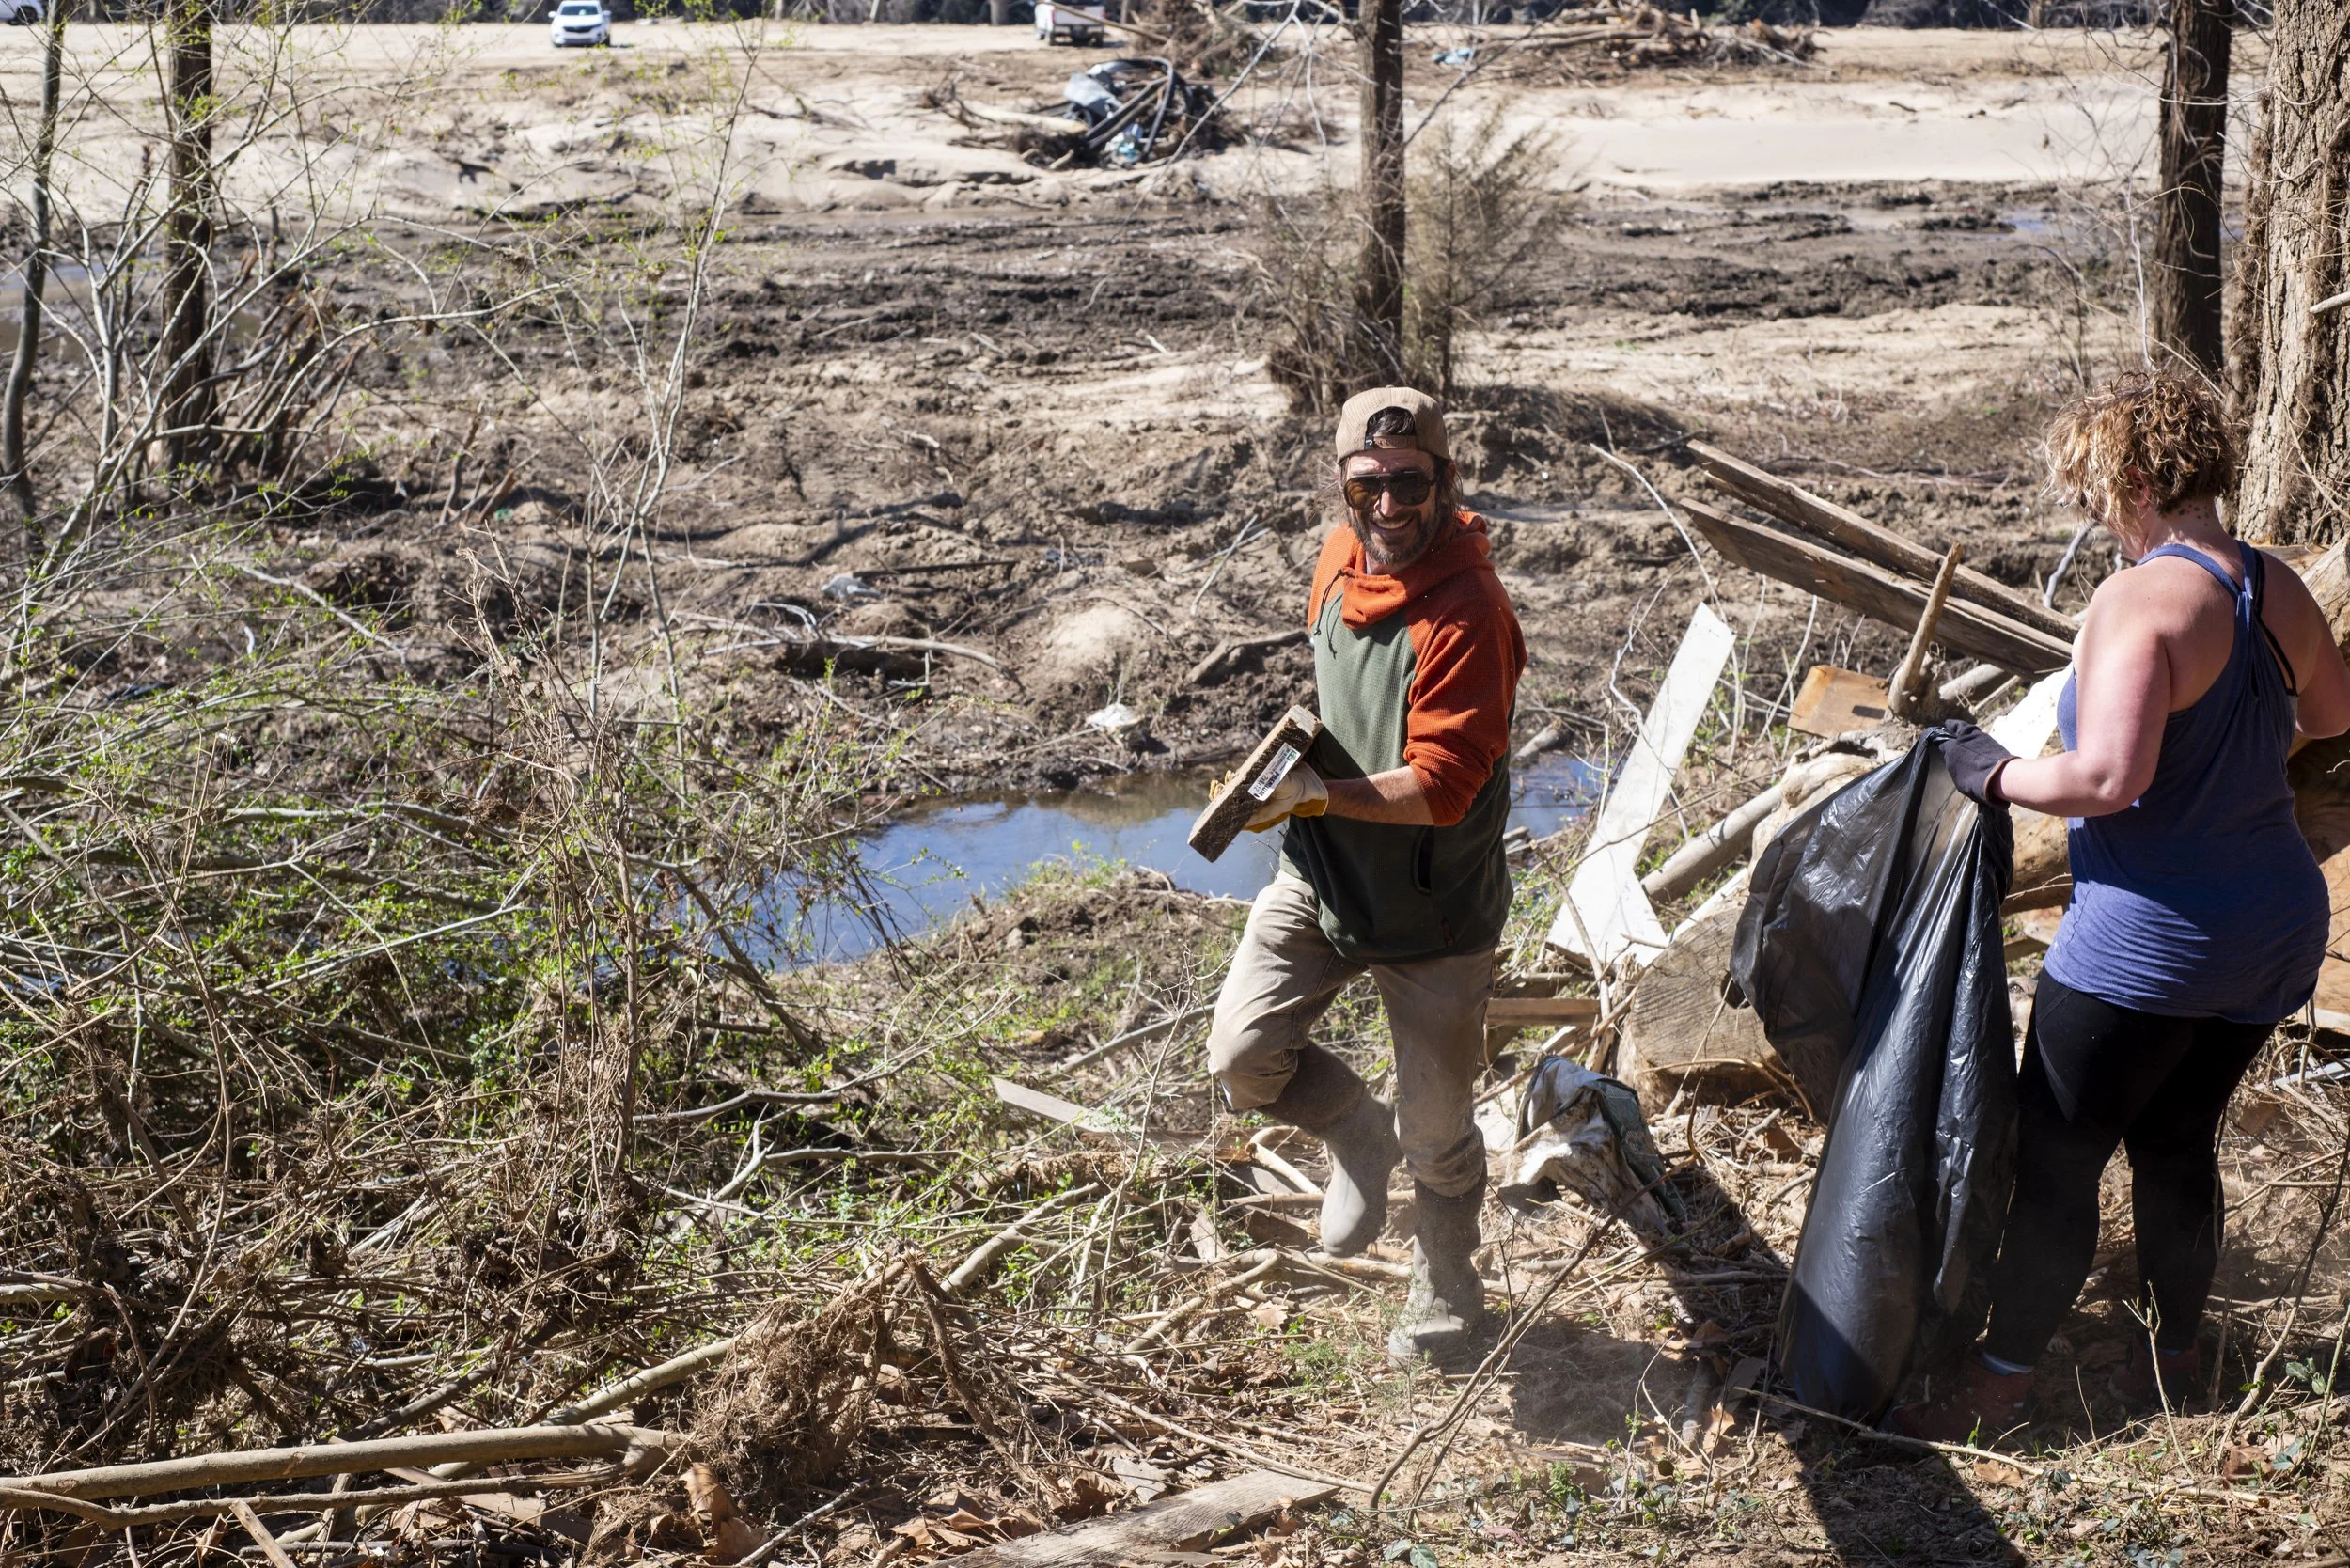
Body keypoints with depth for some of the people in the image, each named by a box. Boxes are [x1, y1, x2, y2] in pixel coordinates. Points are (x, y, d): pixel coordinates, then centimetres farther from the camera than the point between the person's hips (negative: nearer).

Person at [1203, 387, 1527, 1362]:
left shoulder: (1466, 614, -26)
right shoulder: (1342, 556, -3)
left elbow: (1438, 788, -27)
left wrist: (1313, 791, -23)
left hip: (1433, 906, -6)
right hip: (1320, 876, 6)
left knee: (1436, 1127, 10)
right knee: (1241, 1057, -6)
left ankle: (1445, 1298, 37)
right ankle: (1358, 1136, 26)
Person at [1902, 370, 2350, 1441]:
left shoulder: (2141, 601, -21)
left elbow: (2109, 777, -31)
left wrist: (1998, 775, -15)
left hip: (2149, 941, -8)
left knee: (2054, 1159, 4)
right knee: (2177, 1142, 22)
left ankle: (1999, 1380, 14)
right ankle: (2172, 1355, 34)